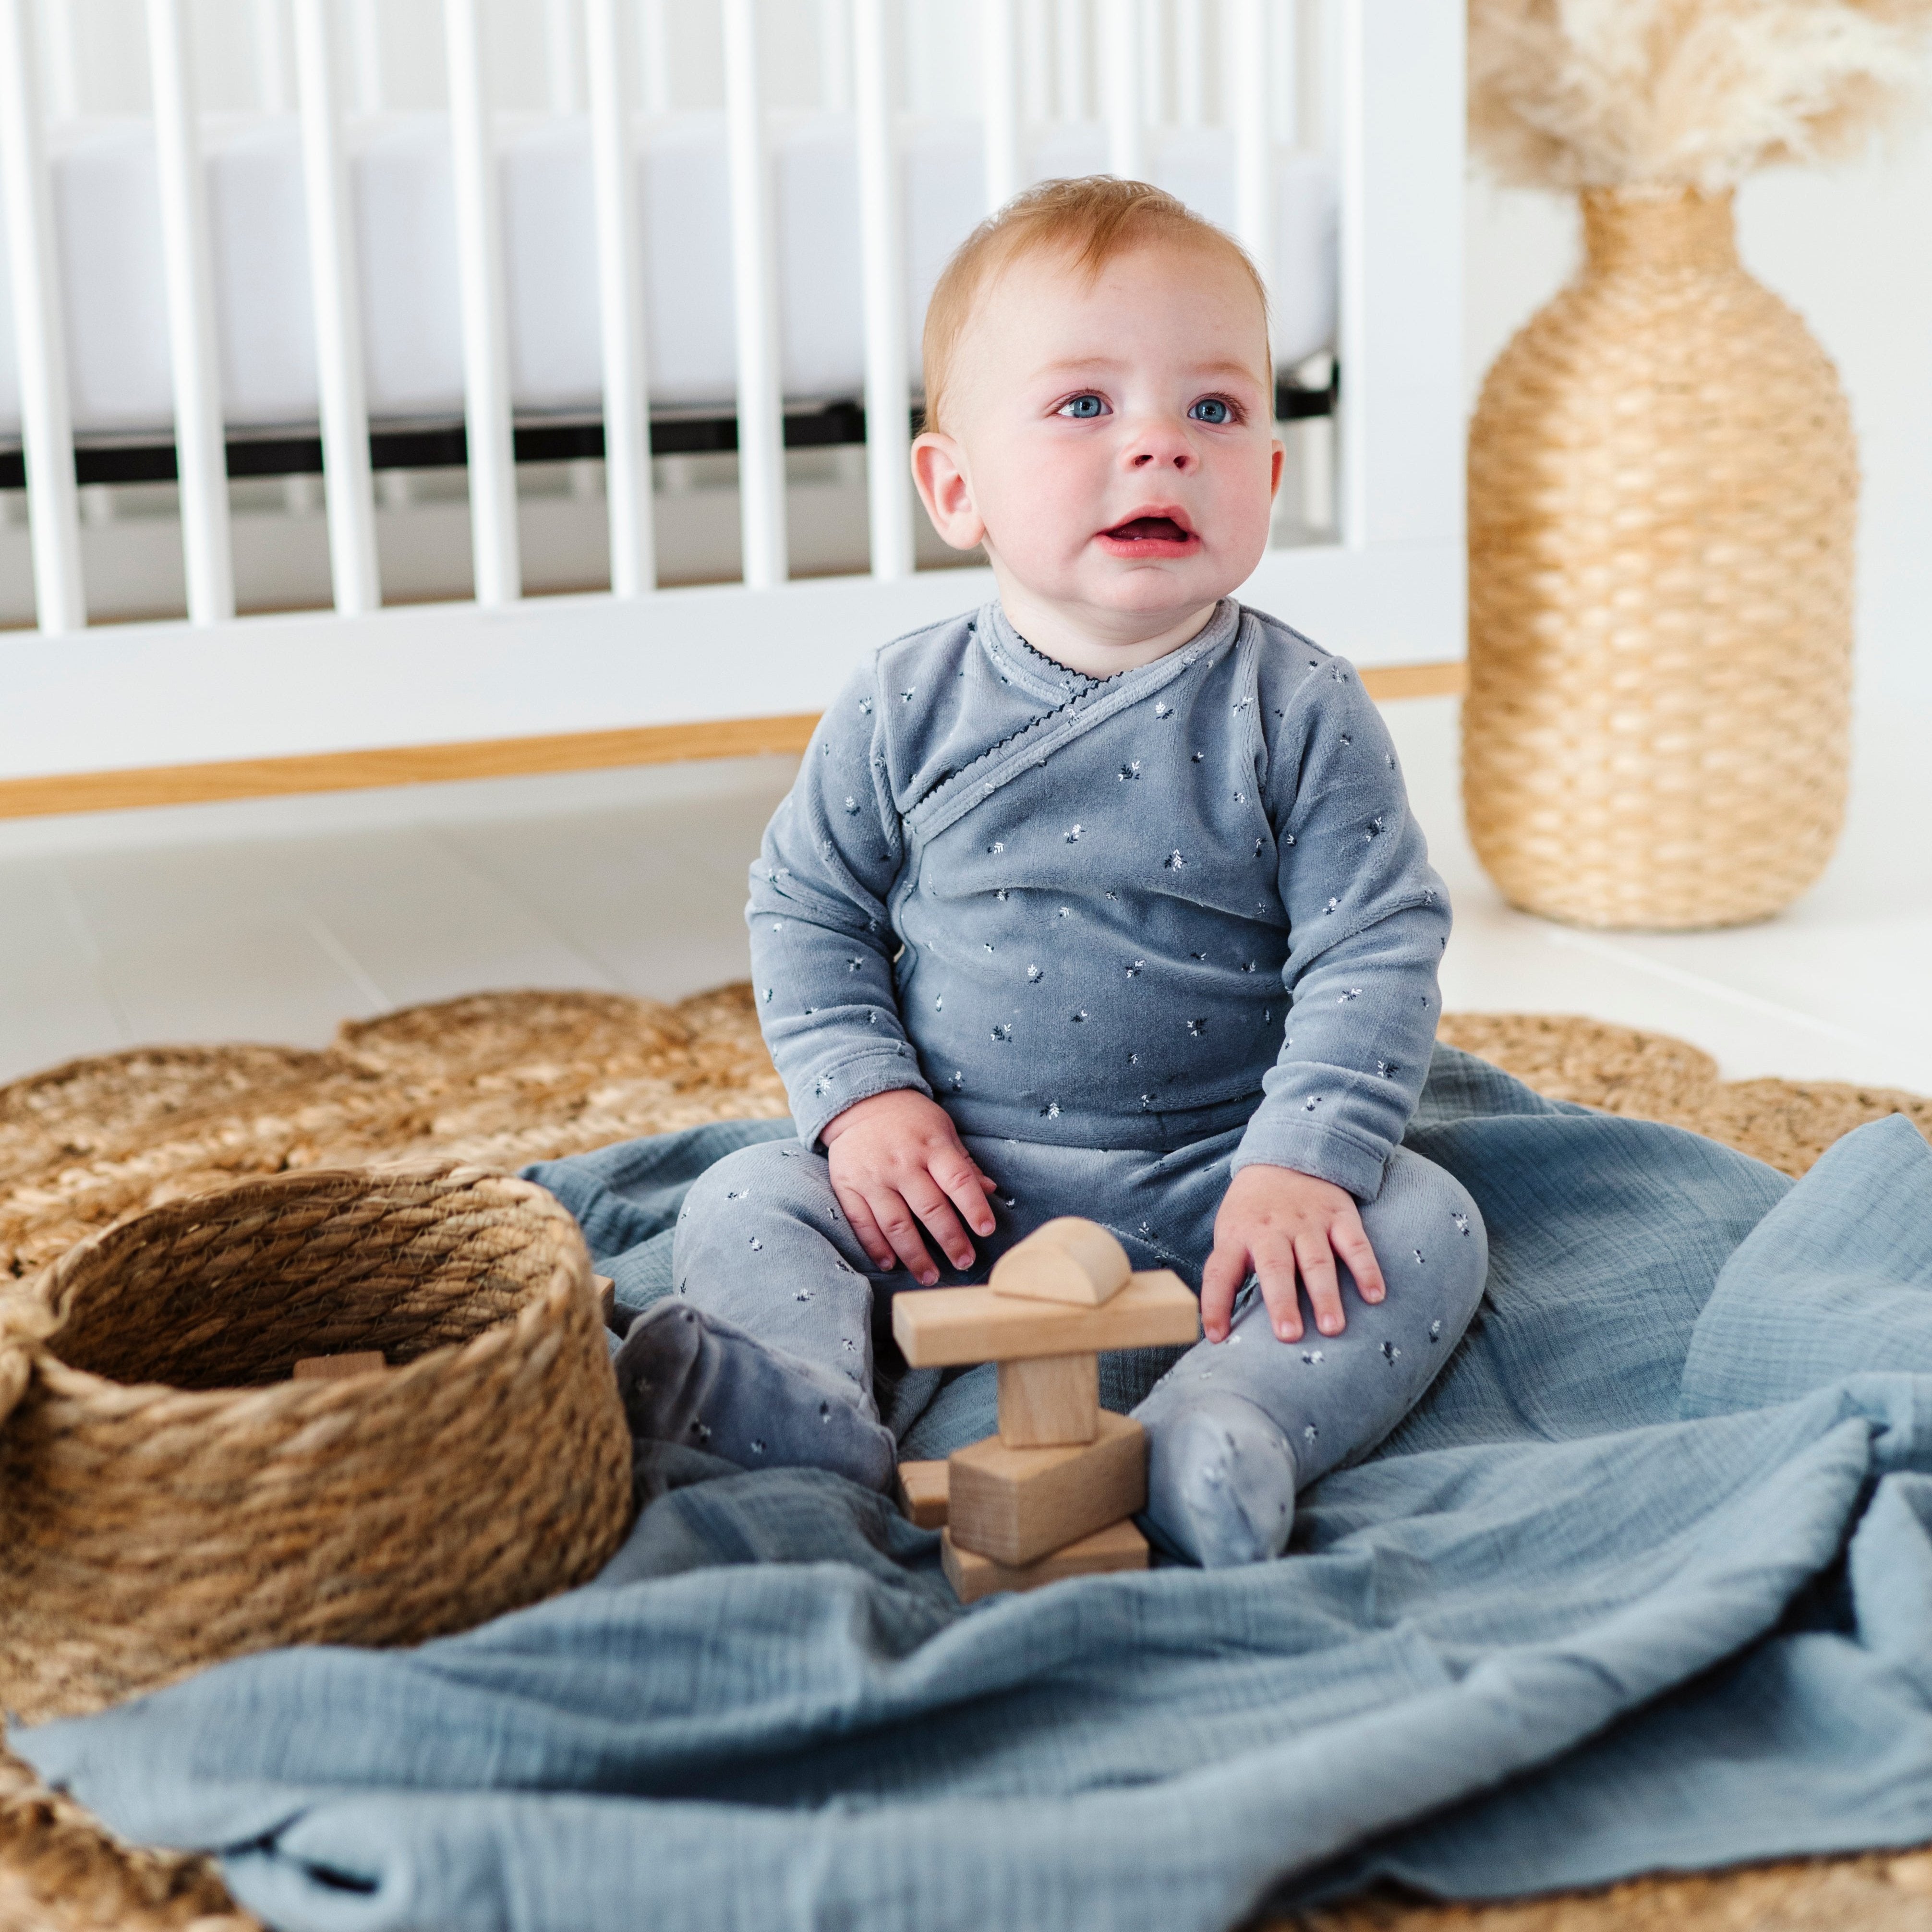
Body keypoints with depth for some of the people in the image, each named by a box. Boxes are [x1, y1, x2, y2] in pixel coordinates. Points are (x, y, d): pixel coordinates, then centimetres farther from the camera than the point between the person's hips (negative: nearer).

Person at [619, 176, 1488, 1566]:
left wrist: (1301, 1161, -20)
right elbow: (807, 908, 6)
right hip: (957, 1187, 1)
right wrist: (862, 1097, -7)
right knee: (742, 1205, -13)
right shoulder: (905, 711, -3)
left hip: (1215, 1183, -1)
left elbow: (1376, 950, -9)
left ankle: (1226, 1431, -40)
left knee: (1429, 1226, -22)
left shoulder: (1303, 711, -8)